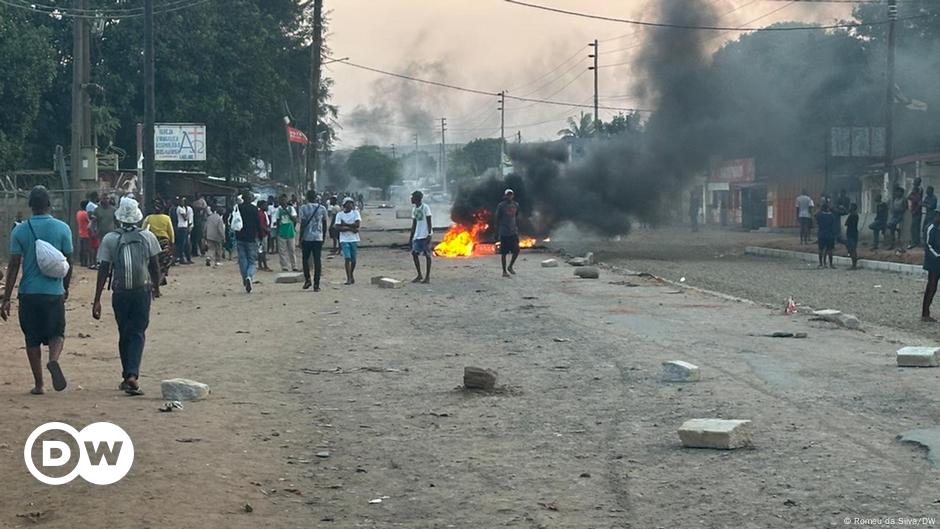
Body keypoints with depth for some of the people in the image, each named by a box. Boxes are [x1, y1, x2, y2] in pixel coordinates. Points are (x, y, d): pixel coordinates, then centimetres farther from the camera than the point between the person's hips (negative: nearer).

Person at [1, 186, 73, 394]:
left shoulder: (20, 230, -3)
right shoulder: (62, 228, -3)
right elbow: (68, 262, 2)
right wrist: (66, 288, 18)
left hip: (29, 292, 0)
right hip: (54, 292, 0)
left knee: (32, 338, 11)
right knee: (56, 333, 12)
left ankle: (38, 384, 13)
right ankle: (54, 360, -20)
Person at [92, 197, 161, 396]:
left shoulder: (110, 239, -4)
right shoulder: (148, 237, -3)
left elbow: (103, 270, -6)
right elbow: (155, 265, 1)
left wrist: (97, 300, -3)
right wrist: (156, 287, 19)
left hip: (120, 293, 1)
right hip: (142, 291, -1)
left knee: (124, 334, 14)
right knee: (138, 333, 1)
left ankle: (127, 377, 20)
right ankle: (132, 375, -17)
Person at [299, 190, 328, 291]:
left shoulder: (304, 208, -5)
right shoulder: (322, 208, 4)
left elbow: (303, 224, -9)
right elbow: (325, 224, 11)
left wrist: (300, 238, -4)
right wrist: (323, 236, 23)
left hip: (307, 238, -2)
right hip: (318, 238, 2)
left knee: (305, 259, 15)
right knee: (317, 261, 2)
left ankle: (307, 280, 4)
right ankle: (316, 285, 0)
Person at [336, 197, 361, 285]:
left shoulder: (355, 213, 2)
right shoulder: (339, 214, 1)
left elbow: (358, 224, -11)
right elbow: (338, 227, -9)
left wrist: (345, 224, -11)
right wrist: (350, 228, -16)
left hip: (354, 239, 2)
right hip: (344, 240, -2)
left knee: (354, 259, 7)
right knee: (347, 258, -12)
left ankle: (352, 275, 30)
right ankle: (349, 278, -10)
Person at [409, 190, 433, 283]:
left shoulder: (425, 207, -9)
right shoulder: (414, 209, 12)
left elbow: (429, 222, -10)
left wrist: (429, 234, -16)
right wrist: (411, 237, 14)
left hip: (425, 235, -7)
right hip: (417, 235, 7)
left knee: (427, 254, -2)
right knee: (414, 253, 3)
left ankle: (428, 276, 3)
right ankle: (419, 275, 13)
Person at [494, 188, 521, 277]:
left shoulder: (516, 205, 9)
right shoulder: (501, 206, -5)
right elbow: (496, 219, -3)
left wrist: (517, 229, 16)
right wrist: (497, 232, -6)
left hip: (514, 232, 4)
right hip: (504, 232, -4)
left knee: (516, 250, -3)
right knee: (504, 252, 0)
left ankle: (510, 267, 18)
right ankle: (504, 271, 9)